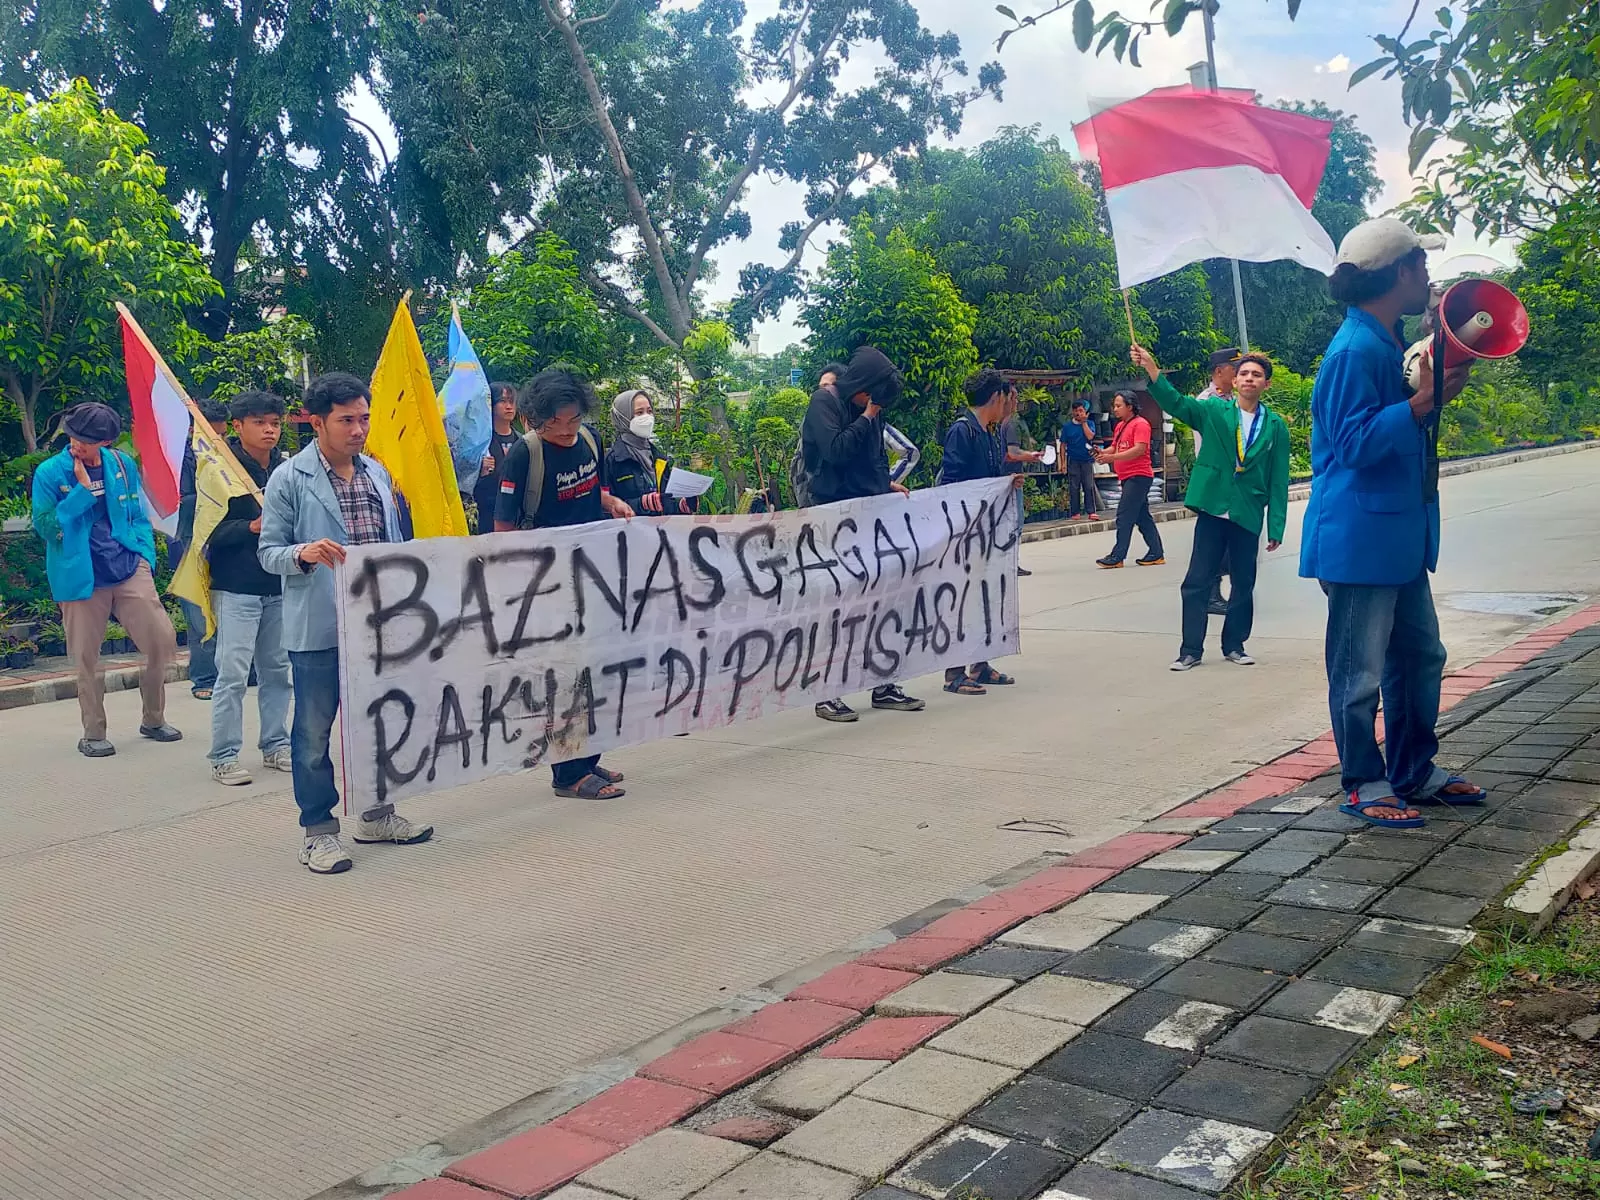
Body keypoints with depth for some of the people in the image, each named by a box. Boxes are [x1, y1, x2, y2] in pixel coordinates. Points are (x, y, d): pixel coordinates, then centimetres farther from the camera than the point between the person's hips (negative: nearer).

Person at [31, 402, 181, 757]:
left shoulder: (122, 466, 6)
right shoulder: (50, 473, -3)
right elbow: (45, 525, -9)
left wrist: (145, 557, 4)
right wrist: (83, 490, -14)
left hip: (129, 571, 2)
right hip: (80, 578, -2)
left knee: (162, 642, -4)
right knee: (87, 659, 4)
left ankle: (153, 720, 16)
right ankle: (93, 734, 20)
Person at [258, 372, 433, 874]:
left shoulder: (377, 472, 11)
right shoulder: (289, 480, -6)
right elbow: (268, 551, -6)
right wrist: (304, 553, -26)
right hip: (318, 627, -6)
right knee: (314, 730, 3)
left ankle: (376, 813, 30)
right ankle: (317, 831, 14)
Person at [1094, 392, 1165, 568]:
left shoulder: (1140, 424, -11)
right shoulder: (1120, 426, 16)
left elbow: (1139, 449, -21)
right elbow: (1114, 448, 19)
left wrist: (1112, 457, -27)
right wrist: (1103, 453, -4)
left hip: (1138, 476, -9)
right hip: (1128, 478, 9)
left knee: (1124, 516, -11)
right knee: (1142, 517, 11)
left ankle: (1117, 556, -10)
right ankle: (1156, 554, 16)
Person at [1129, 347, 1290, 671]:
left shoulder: (1275, 426, 2)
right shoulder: (1214, 410, 3)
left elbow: (1278, 480, 2)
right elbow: (1175, 402, -13)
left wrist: (1276, 526, -2)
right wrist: (1150, 367, -27)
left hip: (1248, 516, 1)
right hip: (1213, 510, 0)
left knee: (1244, 585, 9)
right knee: (1197, 583, 0)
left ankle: (1234, 645, 24)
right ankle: (1191, 650, 8)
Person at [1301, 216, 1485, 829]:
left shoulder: (1390, 343, 14)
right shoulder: (1355, 351, -17)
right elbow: (1356, 442, -21)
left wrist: (1438, 386, 11)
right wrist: (1423, 402, -26)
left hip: (1399, 535, 11)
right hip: (1360, 539, -11)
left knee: (1420, 656, 17)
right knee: (1360, 671, 0)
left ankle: (1415, 770, 30)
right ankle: (1366, 784, 12)